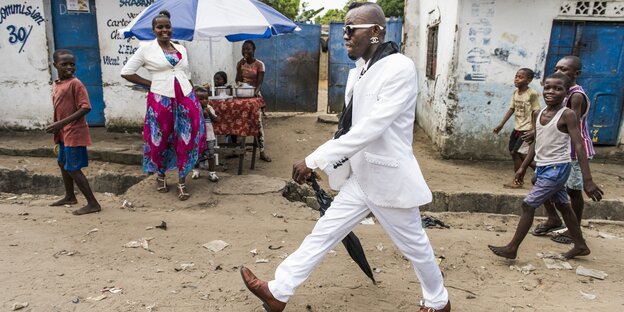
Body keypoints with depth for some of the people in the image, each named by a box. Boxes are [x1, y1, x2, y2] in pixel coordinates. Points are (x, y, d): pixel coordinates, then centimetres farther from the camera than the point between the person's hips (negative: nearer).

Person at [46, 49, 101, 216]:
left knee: (73, 168, -7)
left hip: (74, 133, -10)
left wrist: (61, 123, -25)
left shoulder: (75, 83, -16)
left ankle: (93, 203, 0)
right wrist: (56, 130, 16)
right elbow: (59, 110, 17)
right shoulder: (56, 84, 10)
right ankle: (70, 196, 41)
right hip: (64, 133, 10)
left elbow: (85, 108, -23)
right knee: (63, 163, 23)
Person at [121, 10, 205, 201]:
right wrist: (150, 83, -1)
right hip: (161, 99, -3)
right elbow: (126, 72, 2)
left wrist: (195, 95, 12)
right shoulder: (146, 49, 0)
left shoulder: (180, 48, 13)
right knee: (161, 139, 7)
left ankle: (182, 182, 14)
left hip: (185, 97, 4)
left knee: (186, 139, 3)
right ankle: (160, 175, 32)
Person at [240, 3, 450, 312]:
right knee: (322, 233, 10)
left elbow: (371, 127, -28)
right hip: (360, 178, 8)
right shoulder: (358, 71, 7)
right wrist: (318, 162, 14)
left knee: (415, 245, 13)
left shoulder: (400, 68, -20)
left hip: (390, 180, -7)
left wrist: (315, 159, -28)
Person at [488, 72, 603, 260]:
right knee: (562, 206, 18)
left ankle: (512, 248, 1)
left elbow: (579, 147, -18)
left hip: (557, 168, -8)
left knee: (528, 205, -8)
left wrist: (588, 180, -22)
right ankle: (580, 246, 34)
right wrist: (523, 167, 15)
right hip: (542, 168, 8)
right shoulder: (539, 114, 6)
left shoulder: (567, 114, -15)